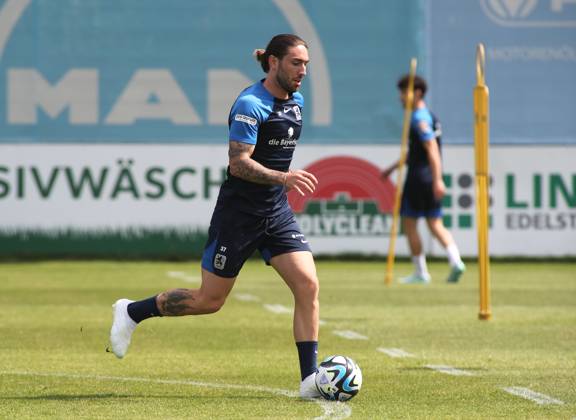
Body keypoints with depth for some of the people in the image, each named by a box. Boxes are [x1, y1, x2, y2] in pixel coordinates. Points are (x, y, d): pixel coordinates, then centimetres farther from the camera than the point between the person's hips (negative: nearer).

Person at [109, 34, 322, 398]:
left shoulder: (296, 102, 8)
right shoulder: (251, 104, -18)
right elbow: (238, 163, -25)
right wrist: (283, 178, -35)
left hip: (277, 213, 7)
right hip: (238, 214, -7)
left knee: (308, 286, -10)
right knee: (210, 300, 2)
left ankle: (310, 379, -9)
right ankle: (131, 313, 23)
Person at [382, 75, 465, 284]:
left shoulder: (419, 119, -13)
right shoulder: (428, 116, 17)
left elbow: (432, 150, -23)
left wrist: (437, 180, -29)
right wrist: (393, 168, 32)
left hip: (419, 177, -9)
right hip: (431, 179, 9)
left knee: (409, 222, 3)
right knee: (435, 224, 8)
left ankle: (420, 272, 4)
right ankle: (455, 261, -11)